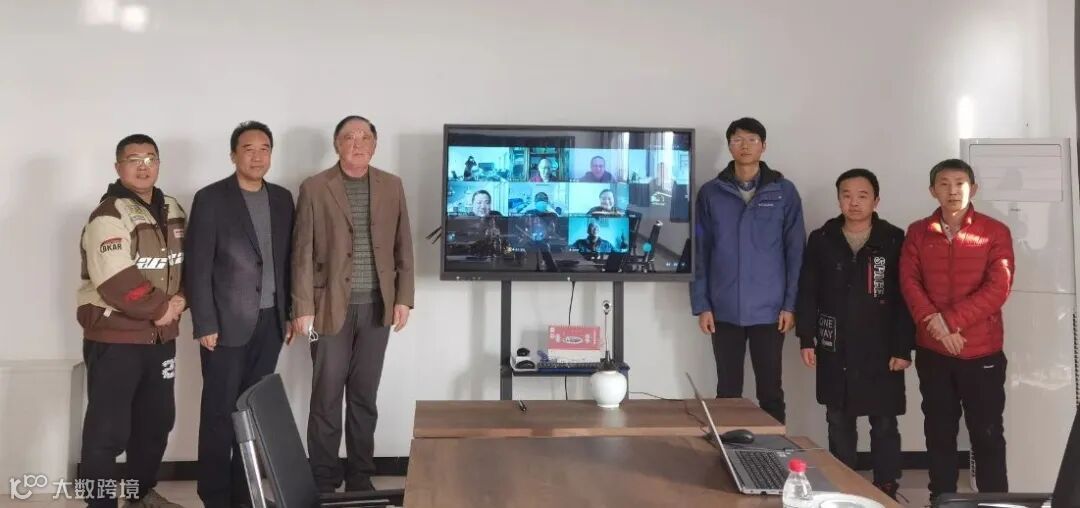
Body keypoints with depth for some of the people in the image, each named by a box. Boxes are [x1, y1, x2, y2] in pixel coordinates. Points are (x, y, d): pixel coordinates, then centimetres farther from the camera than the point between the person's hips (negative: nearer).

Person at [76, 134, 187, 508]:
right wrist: (160, 308, -15)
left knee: (157, 420, 18)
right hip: (114, 338, -7)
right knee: (108, 429, -5)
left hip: (161, 336, 8)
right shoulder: (109, 216, -14)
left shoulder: (173, 211, 10)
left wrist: (180, 301, -6)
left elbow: (187, 261, 13)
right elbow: (116, 281, -23)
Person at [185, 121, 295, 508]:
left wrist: (288, 313, 9)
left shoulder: (282, 199, 9)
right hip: (227, 322, -4)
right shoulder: (210, 199, -6)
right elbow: (197, 267, -8)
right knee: (220, 412, 3)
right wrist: (204, 324, -13)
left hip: (269, 322, 5)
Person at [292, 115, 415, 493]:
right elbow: (302, 253, -3)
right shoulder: (314, 189, -2)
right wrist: (302, 308, -8)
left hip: (377, 306, 3)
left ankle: (360, 477, 20)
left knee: (365, 396, 10)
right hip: (331, 306, -2)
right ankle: (323, 480, 13)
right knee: (327, 397, 2)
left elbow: (403, 247, 8)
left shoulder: (392, 186, 7)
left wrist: (404, 298, 2)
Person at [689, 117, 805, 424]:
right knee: (727, 391, 10)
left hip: (769, 310, -1)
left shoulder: (784, 192, 1)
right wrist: (701, 305, -1)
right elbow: (700, 253, 4)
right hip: (725, 310, 1)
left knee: (770, 391, 8)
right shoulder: (711, 193, 3)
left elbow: (795, 252, 1)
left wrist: (790, 305, -4)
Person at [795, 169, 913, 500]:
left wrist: (903, 348, -8)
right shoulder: (820, 240, 3)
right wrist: (806, 339, -1)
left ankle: (887, 491, 18)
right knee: (838, 423, 12)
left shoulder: (895, 241, -3)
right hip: (835, 351, 2)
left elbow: (906, 298, -4)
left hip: (882, 351, -2)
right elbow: (807, 294, 5)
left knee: (884, 425, 5)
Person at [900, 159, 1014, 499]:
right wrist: (935, 323, -17)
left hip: (982, 351, -2)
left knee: (987, 435, 3)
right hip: (932, 351, 2)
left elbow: (999, 287, -10)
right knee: (939, 433, 11)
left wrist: (951, 319, -17)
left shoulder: (995, 232, -2)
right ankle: (941, 499, 22)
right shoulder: (917, 232, 6)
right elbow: (909, 282, -2)